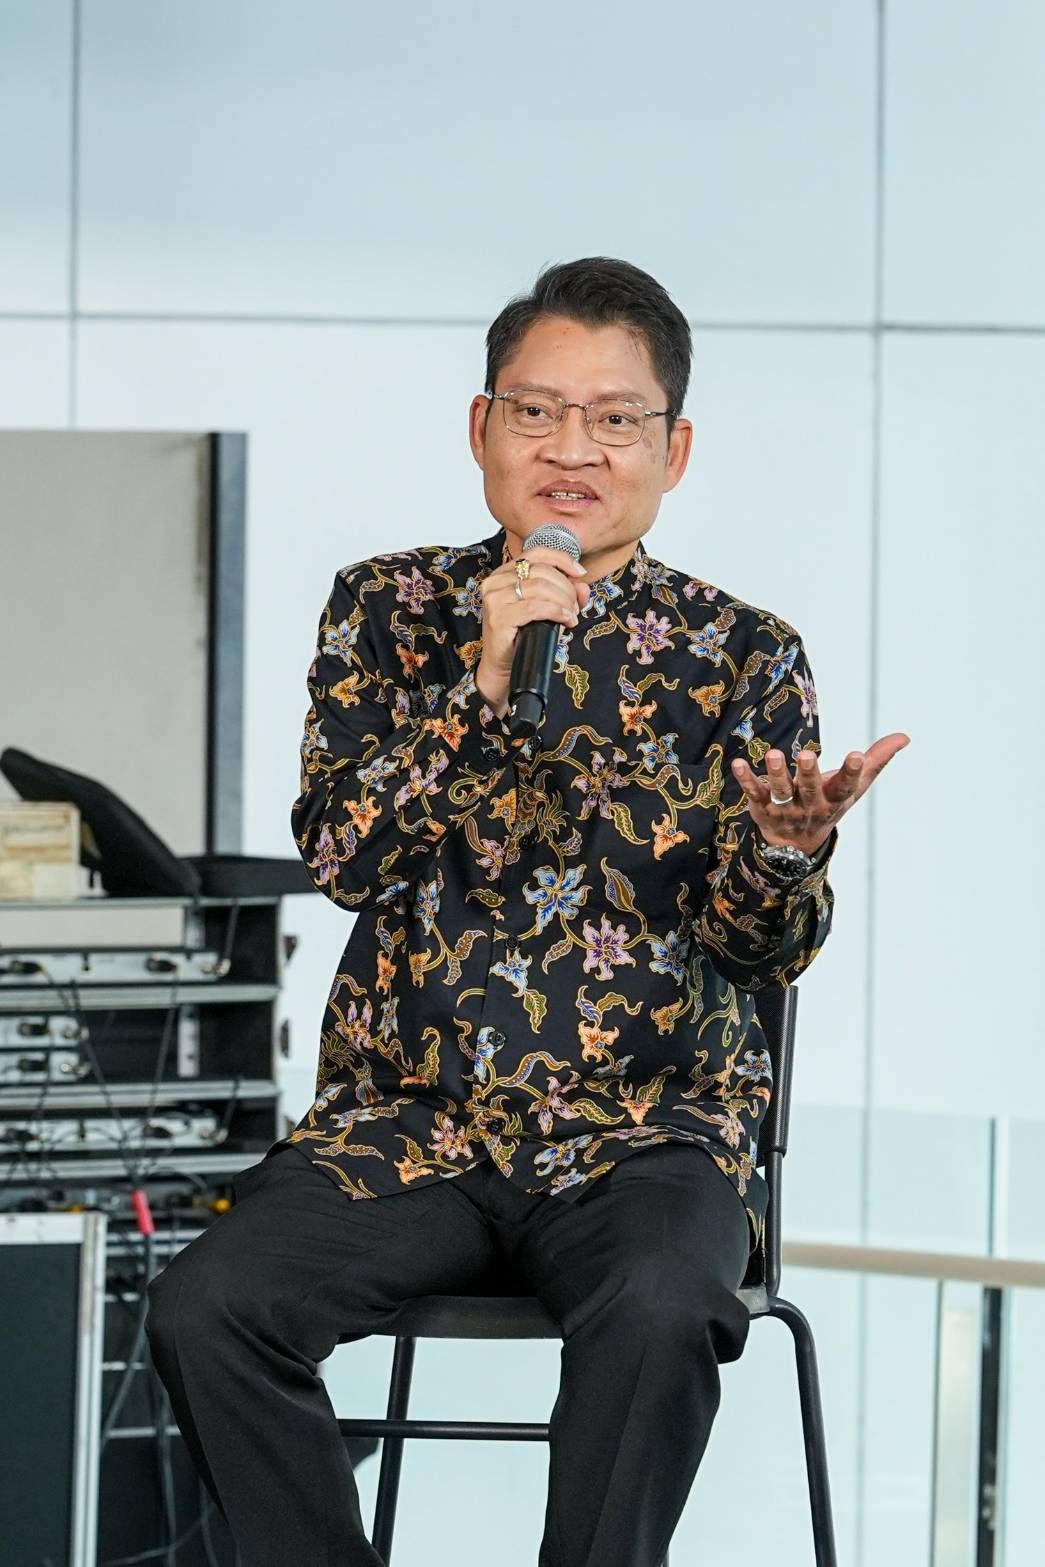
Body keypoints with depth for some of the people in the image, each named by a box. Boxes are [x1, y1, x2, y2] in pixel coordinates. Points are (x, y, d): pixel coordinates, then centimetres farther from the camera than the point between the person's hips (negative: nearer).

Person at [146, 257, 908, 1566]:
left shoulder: (742, 656, 6)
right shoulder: (389, 609, 9)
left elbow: (766, 951, 1)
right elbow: (342, 854, -3)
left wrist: (789, 845, -23)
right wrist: (484, 684, -16)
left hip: (646, 1129, -2)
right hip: (405, 1122, 2)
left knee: (660, 1316, -35)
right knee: (201, 1310, -24)